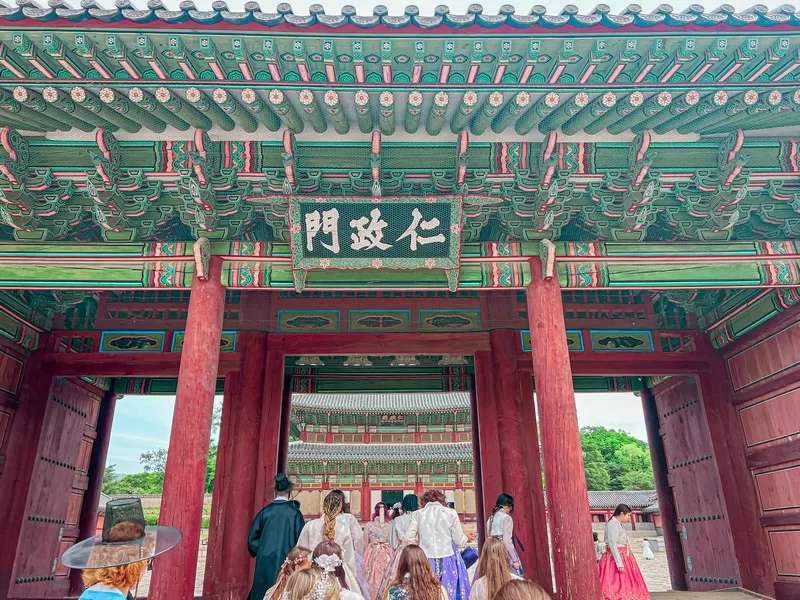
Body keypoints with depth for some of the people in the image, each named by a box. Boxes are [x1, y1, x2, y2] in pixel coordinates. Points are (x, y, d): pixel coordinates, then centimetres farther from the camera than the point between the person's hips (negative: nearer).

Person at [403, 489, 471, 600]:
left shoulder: (418, 514, 3)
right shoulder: (451, 513, 1)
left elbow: (408, 538, -2)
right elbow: (459, 540, 2)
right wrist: (466, 540, 24)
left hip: (426, 560, 1)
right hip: (448, 560, -1)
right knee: (449, 590, 8)